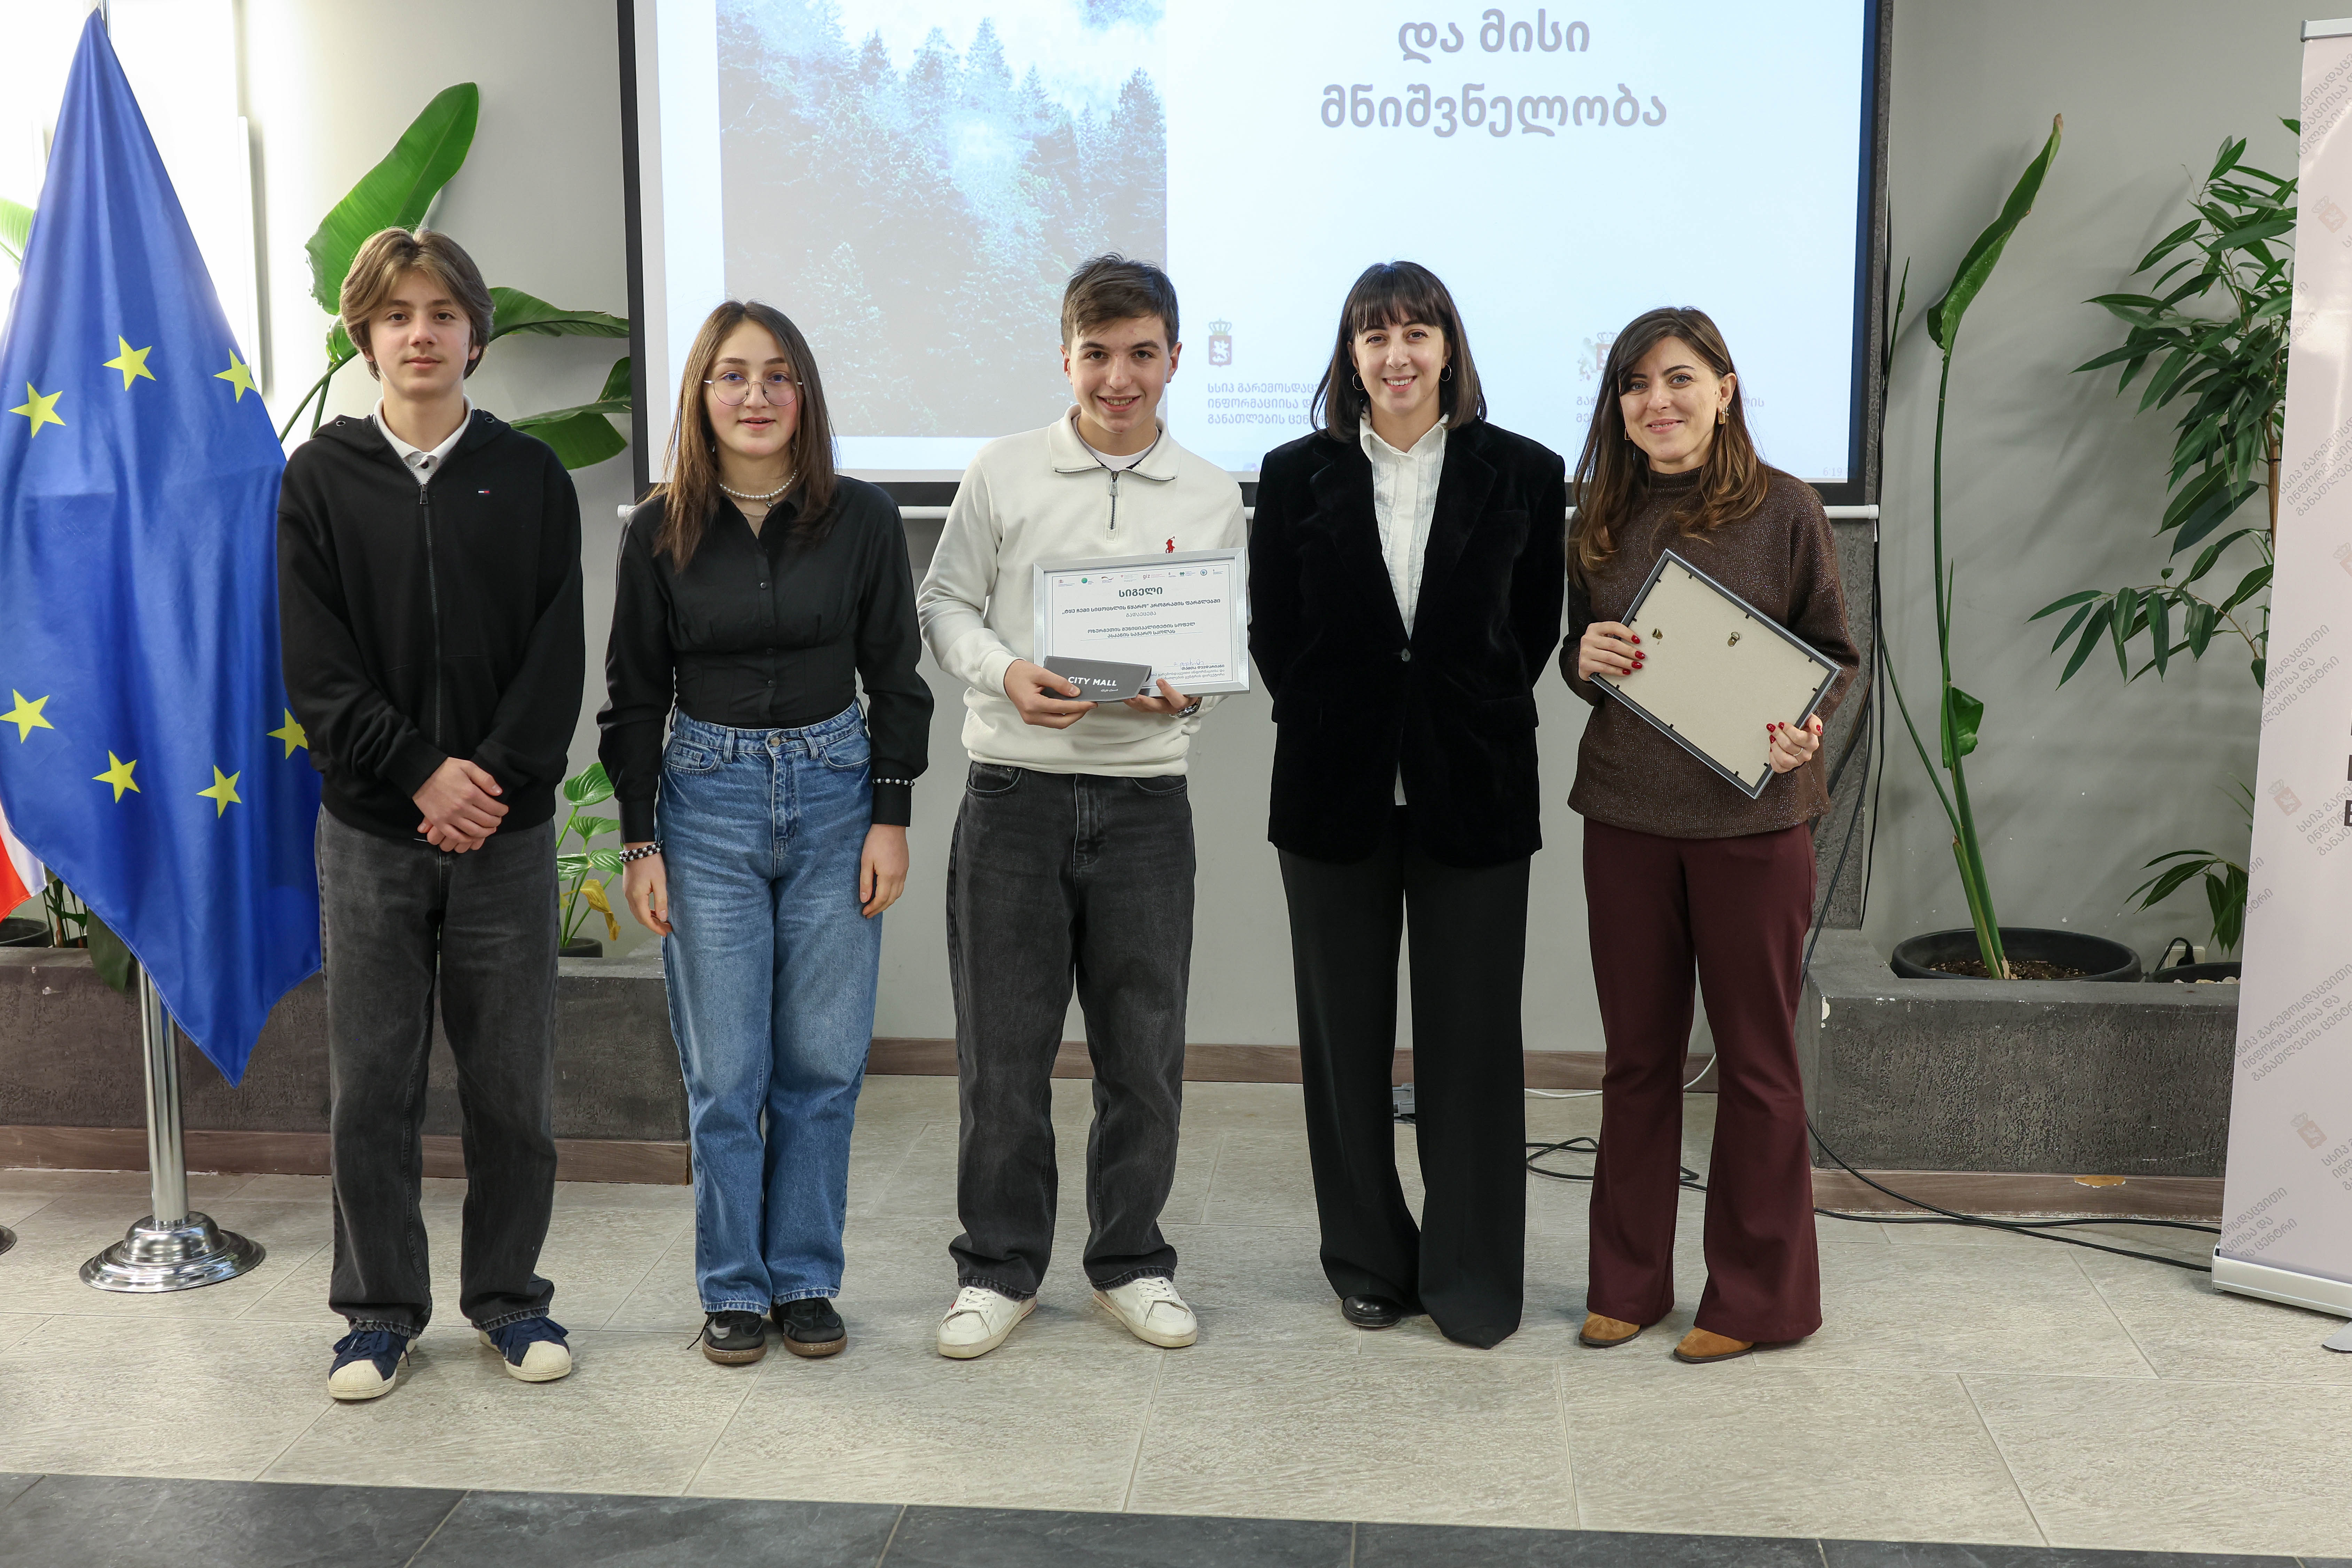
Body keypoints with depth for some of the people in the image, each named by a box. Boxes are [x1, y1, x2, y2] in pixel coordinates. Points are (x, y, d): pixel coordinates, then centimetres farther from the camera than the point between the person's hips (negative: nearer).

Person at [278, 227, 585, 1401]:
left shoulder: (530, 477, 5)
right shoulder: (320, 479, 4)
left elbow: (556, 659, -1)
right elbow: (316, 669, -2)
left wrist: (492, 780, -12)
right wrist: (421, 773, -12)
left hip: (505, 829, 0)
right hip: (369, 831, 0)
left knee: (511, 1085, 6)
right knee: (370, 1087, 6)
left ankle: (509, 1295, 23)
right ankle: (381, 1307, 21)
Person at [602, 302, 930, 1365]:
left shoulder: (862, 520, 0)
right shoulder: (660, 532, 0)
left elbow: (898, 678, 4)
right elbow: (634, 694, 4)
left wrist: (891, 819, -2)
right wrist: (640, 841, -1)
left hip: (834, 797, 1)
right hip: (708, 803, 0)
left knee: (823, 1063, 5)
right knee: (724, 1072, 3)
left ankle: (806, 1279, 20)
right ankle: (733, 1289, 18)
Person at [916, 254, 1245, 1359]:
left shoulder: (1212, 497, 7)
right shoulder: (1004, 473, 3)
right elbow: (944, 603, 6)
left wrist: (1187, 689, -11)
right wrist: (1006, 674, -13)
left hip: (1145, 797, 1)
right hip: (1014, 791, -1)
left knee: (1144, 1049, 8)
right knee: (1002, 1049, 4)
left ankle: (1129, 1260, 25)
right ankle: (1000, 1267, 20)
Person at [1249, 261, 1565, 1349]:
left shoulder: (1522, 474, 1)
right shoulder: (1298, 474, 3)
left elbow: (1536, 626, 6)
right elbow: (1271, 630, 6)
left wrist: (1470, 722, 0)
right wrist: (1335, 726, 2)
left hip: (1473, 791, -1)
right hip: (1337, 789, 1)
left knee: (1471, 1037, 3)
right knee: (1347, 1035, 9)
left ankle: (1472, 1280, 16)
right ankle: (1369, 1264, 24)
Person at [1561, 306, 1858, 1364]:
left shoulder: (1784, 510, -3)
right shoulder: (1603, 519, 8)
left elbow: (1836, 651, 2)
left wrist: (1803, 725, -18)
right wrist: (1586, 660, -8)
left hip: (1752, 813, -3)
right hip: (1626, 811, 3)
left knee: (1756, 1054, 6)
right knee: (1637, 1050, 11)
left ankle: (1756, 1294, 19)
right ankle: (1628, 1279, 23)